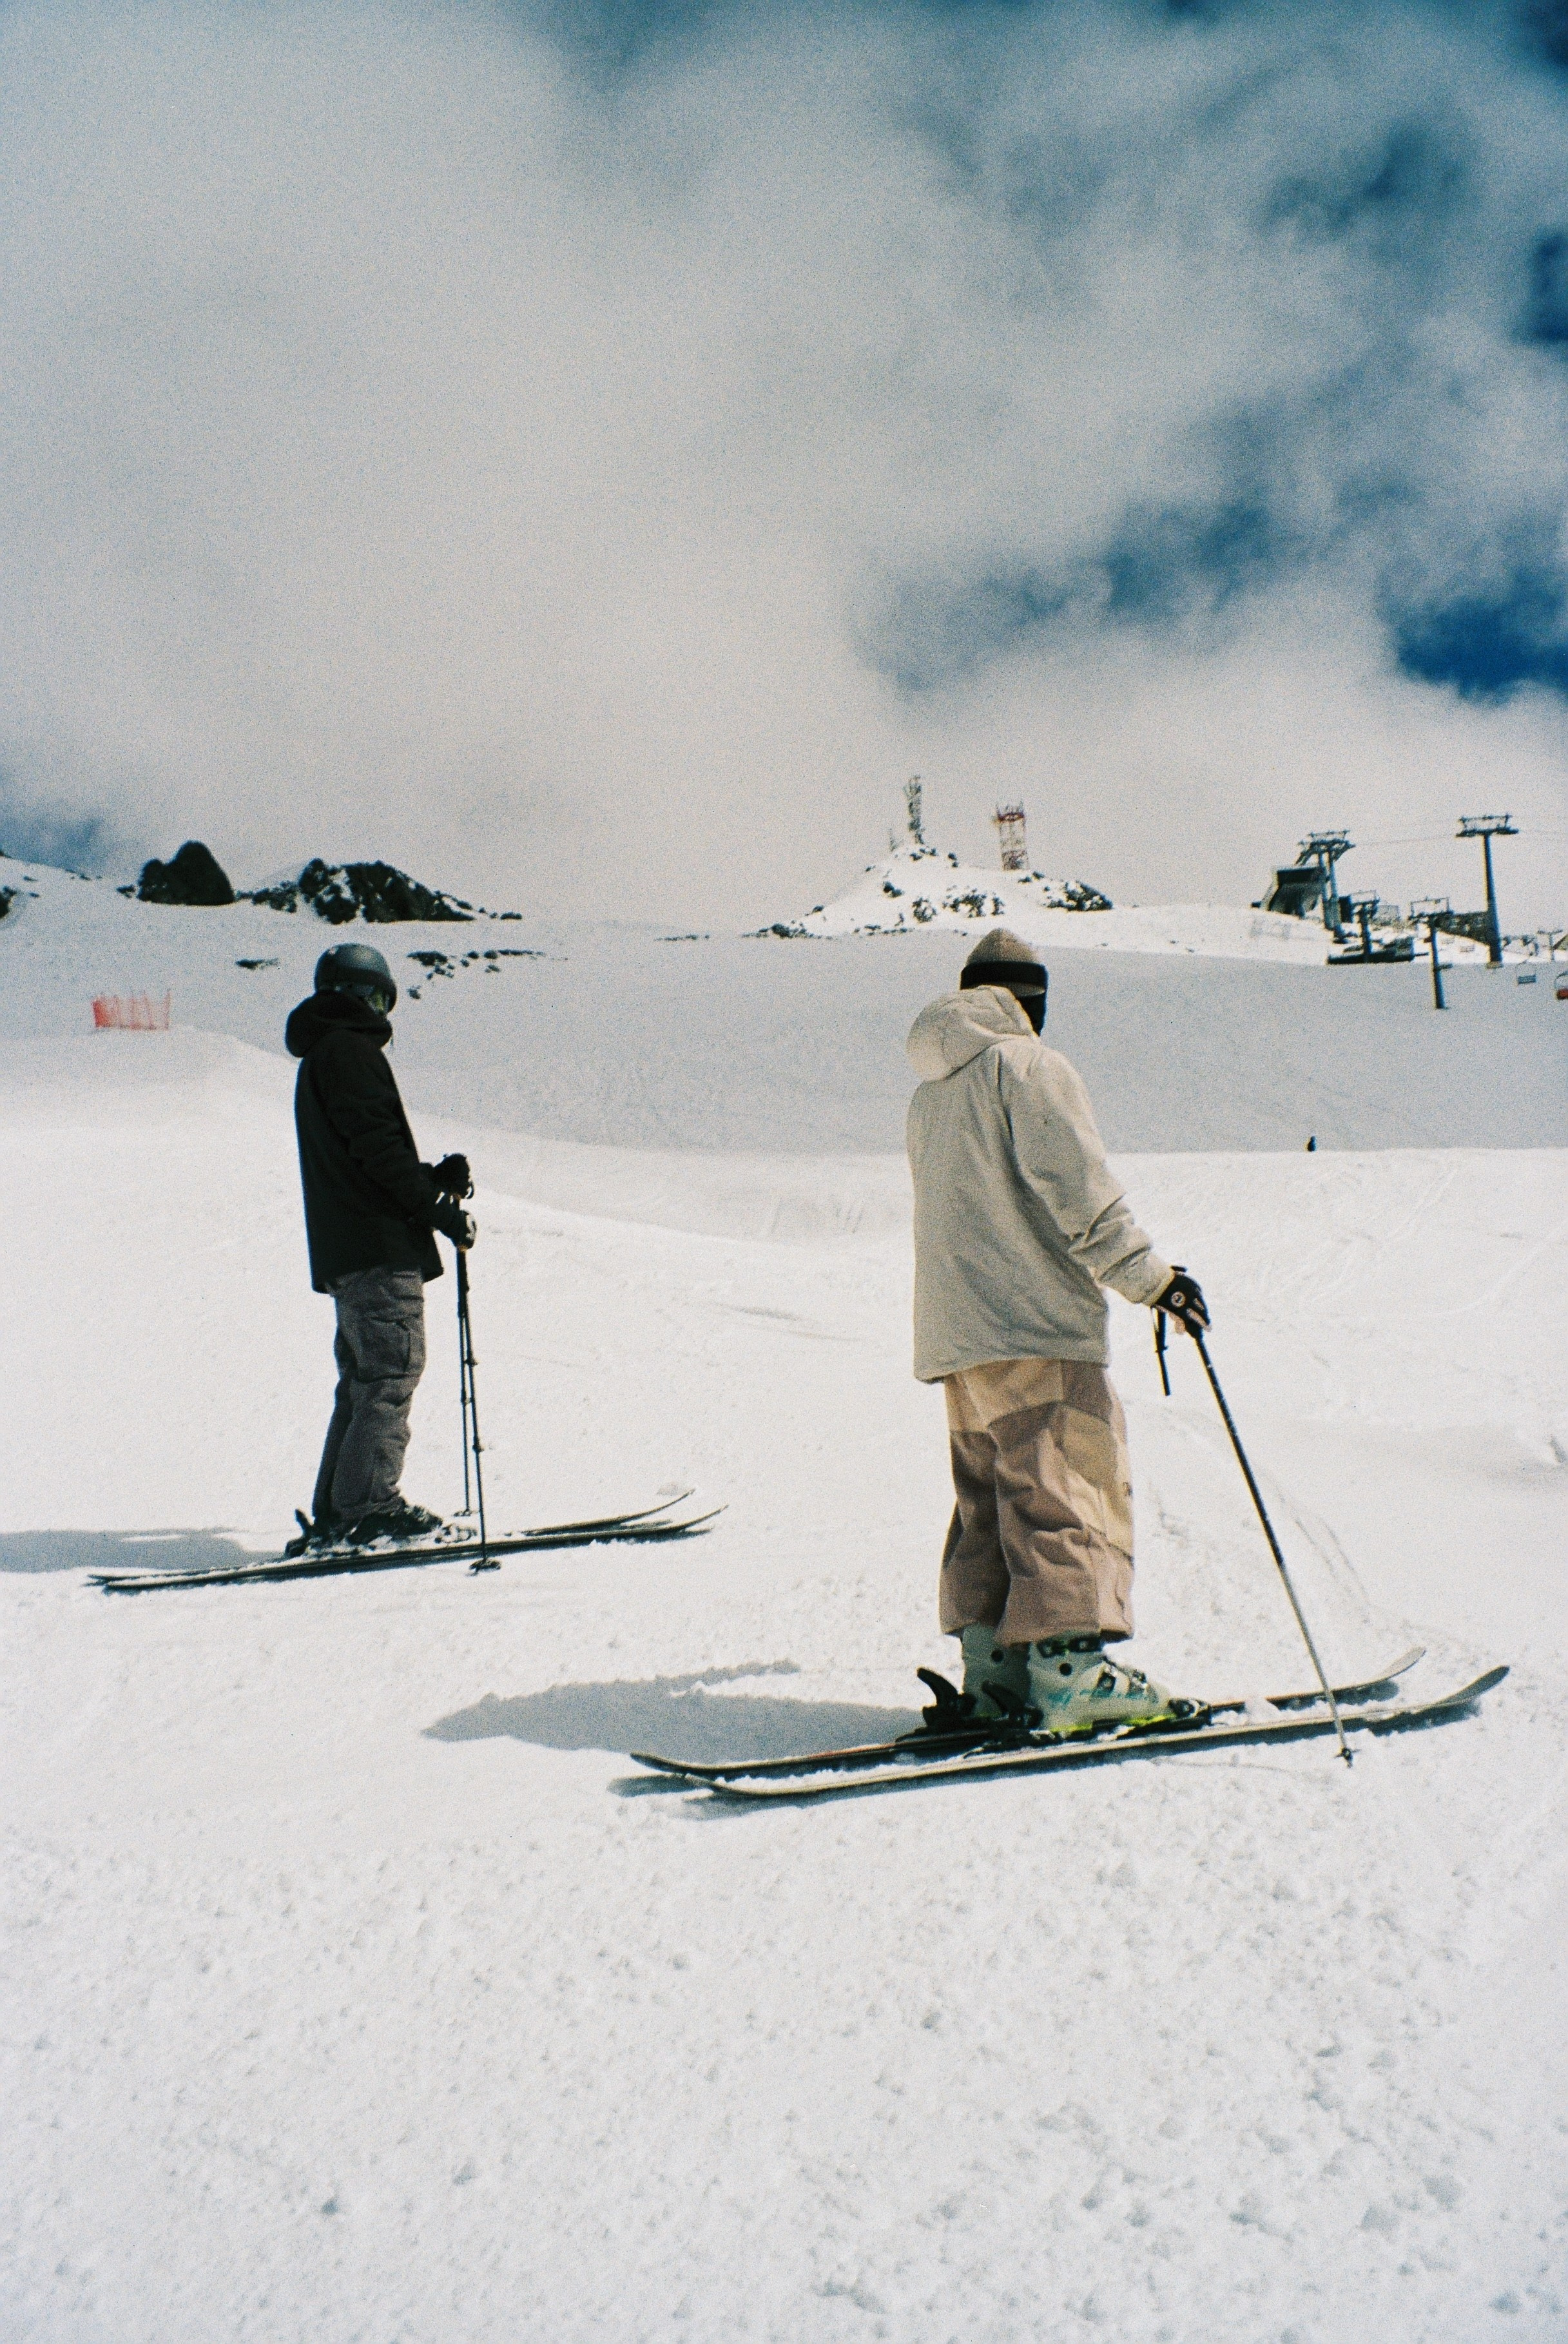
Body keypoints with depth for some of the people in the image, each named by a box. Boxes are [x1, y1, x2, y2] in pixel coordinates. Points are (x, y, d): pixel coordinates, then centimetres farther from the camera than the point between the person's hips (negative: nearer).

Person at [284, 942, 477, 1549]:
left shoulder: (318, 1060, 25)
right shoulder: (350, 1050, -6)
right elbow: (376, 1143, -16)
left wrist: (434, 1176, 12)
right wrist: (437, 1207, -13)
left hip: (343, 1253, 10)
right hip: (379, 1248, -10)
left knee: (365, 1379, 11)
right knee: (393, 1370, -10)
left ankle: (336, 1514, 11)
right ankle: (369, 1506, -11)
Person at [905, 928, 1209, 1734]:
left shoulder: (930, 1093, 20)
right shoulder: (1029, 1068, -5)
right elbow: (1077, 1191, -14)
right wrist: (1151, 1276, -9)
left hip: (955, 1332, 8)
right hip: (1036, 1329, -8)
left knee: (987, 1499, 11)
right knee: (1068, 1488, -7)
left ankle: (993, 1669, 9)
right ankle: (1068, 1671, -11)